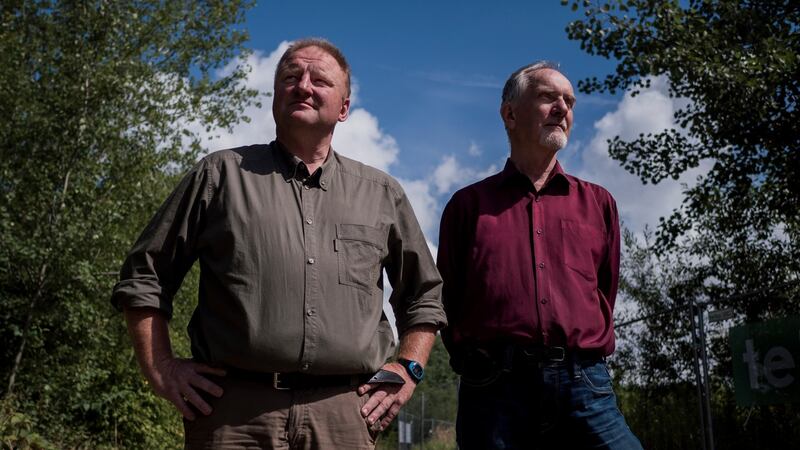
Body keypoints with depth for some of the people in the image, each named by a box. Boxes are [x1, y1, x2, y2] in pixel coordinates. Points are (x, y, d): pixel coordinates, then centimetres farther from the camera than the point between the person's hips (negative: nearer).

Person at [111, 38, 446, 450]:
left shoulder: (382, 194, 12)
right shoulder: (221, 174, 7)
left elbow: (424, 296, 20)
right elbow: (143, 278, 10)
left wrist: (408, 370, 8)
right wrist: (161, 369, 2)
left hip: (344, 414, 2)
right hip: (234, 409, -1)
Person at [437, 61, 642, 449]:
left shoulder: (598, 202, 15)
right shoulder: (468, 204, 10)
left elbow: (605, 294, 17)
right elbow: (448, 300, 11)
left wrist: (584, 360, 12)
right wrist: (479, 364, 6)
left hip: (583, 386, 2)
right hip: (495, 387, -1)